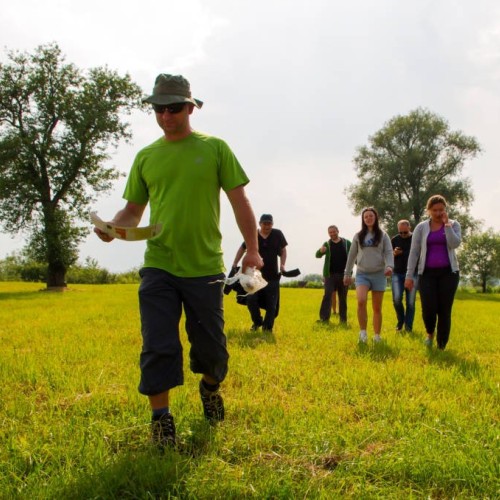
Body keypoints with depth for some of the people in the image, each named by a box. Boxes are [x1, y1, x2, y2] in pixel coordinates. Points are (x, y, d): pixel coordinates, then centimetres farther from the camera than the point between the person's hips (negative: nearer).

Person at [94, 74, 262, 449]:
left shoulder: (214, 148, 3)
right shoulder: (146, 157, 9)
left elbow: (239, 201, 2)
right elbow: (133, 210, 13)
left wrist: (252, 249, -4)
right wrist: (111, 226, -9)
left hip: (205, 266, -1)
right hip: (158, 266, 1)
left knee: (211, 344, 10)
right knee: (158, 347, -2)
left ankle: (211, 387, 40)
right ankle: (161, 418, 12)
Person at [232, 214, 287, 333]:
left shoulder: (277, 234, -4)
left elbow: (283, 250, 6)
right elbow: (242, 249, 10)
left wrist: (282, 264, -9)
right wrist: (235, 264, 2)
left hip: (272, 276, 0)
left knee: (271, 304, 2)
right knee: (251, 299, -10)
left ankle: (267, 327, 16)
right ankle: (257, 321, 14)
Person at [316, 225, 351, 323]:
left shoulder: (347, 243, 6)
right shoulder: (327, 244, 4)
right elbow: (318, 255, -7)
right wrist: (320, 251, -31)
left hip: (343, 275, 1)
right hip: (330, 275, -1)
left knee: (343, 298, 8)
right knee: (327, 295, -11)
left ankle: (343, 319, 15)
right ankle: (324, 318, -12)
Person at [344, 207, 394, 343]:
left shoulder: (383, 235, 6)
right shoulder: (358, 236, 10)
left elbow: (388, 253, -3)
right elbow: (352, 255, 13)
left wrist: (389, 266, -23)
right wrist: (347, 273, 12)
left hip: (378, 274, 0)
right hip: (362, 274, 0)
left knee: (377, 308, 4)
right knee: (361, 301, -23)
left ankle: (377, 335, 16)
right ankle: (363, 331, -10)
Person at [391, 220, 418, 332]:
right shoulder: (394, 240, 7)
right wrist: (394, 253, -9)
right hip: (397, 273, 1)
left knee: (410, 302, -1)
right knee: (396, 298, -13)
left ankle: (408, 327, 6)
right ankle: (400, 320, 12)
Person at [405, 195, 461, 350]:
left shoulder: (453, 225, 3)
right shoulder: (421, 227, 3)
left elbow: (455, 244, -16)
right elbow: (414, 252, 2)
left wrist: (447, 223, -13)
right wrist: (409, 275, -2)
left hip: (448, 272, 0)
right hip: (427, 273, 0)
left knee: (444, 311, -2)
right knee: (428, 308, -13)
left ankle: (441, 347, 8)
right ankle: (430, 333, 19)